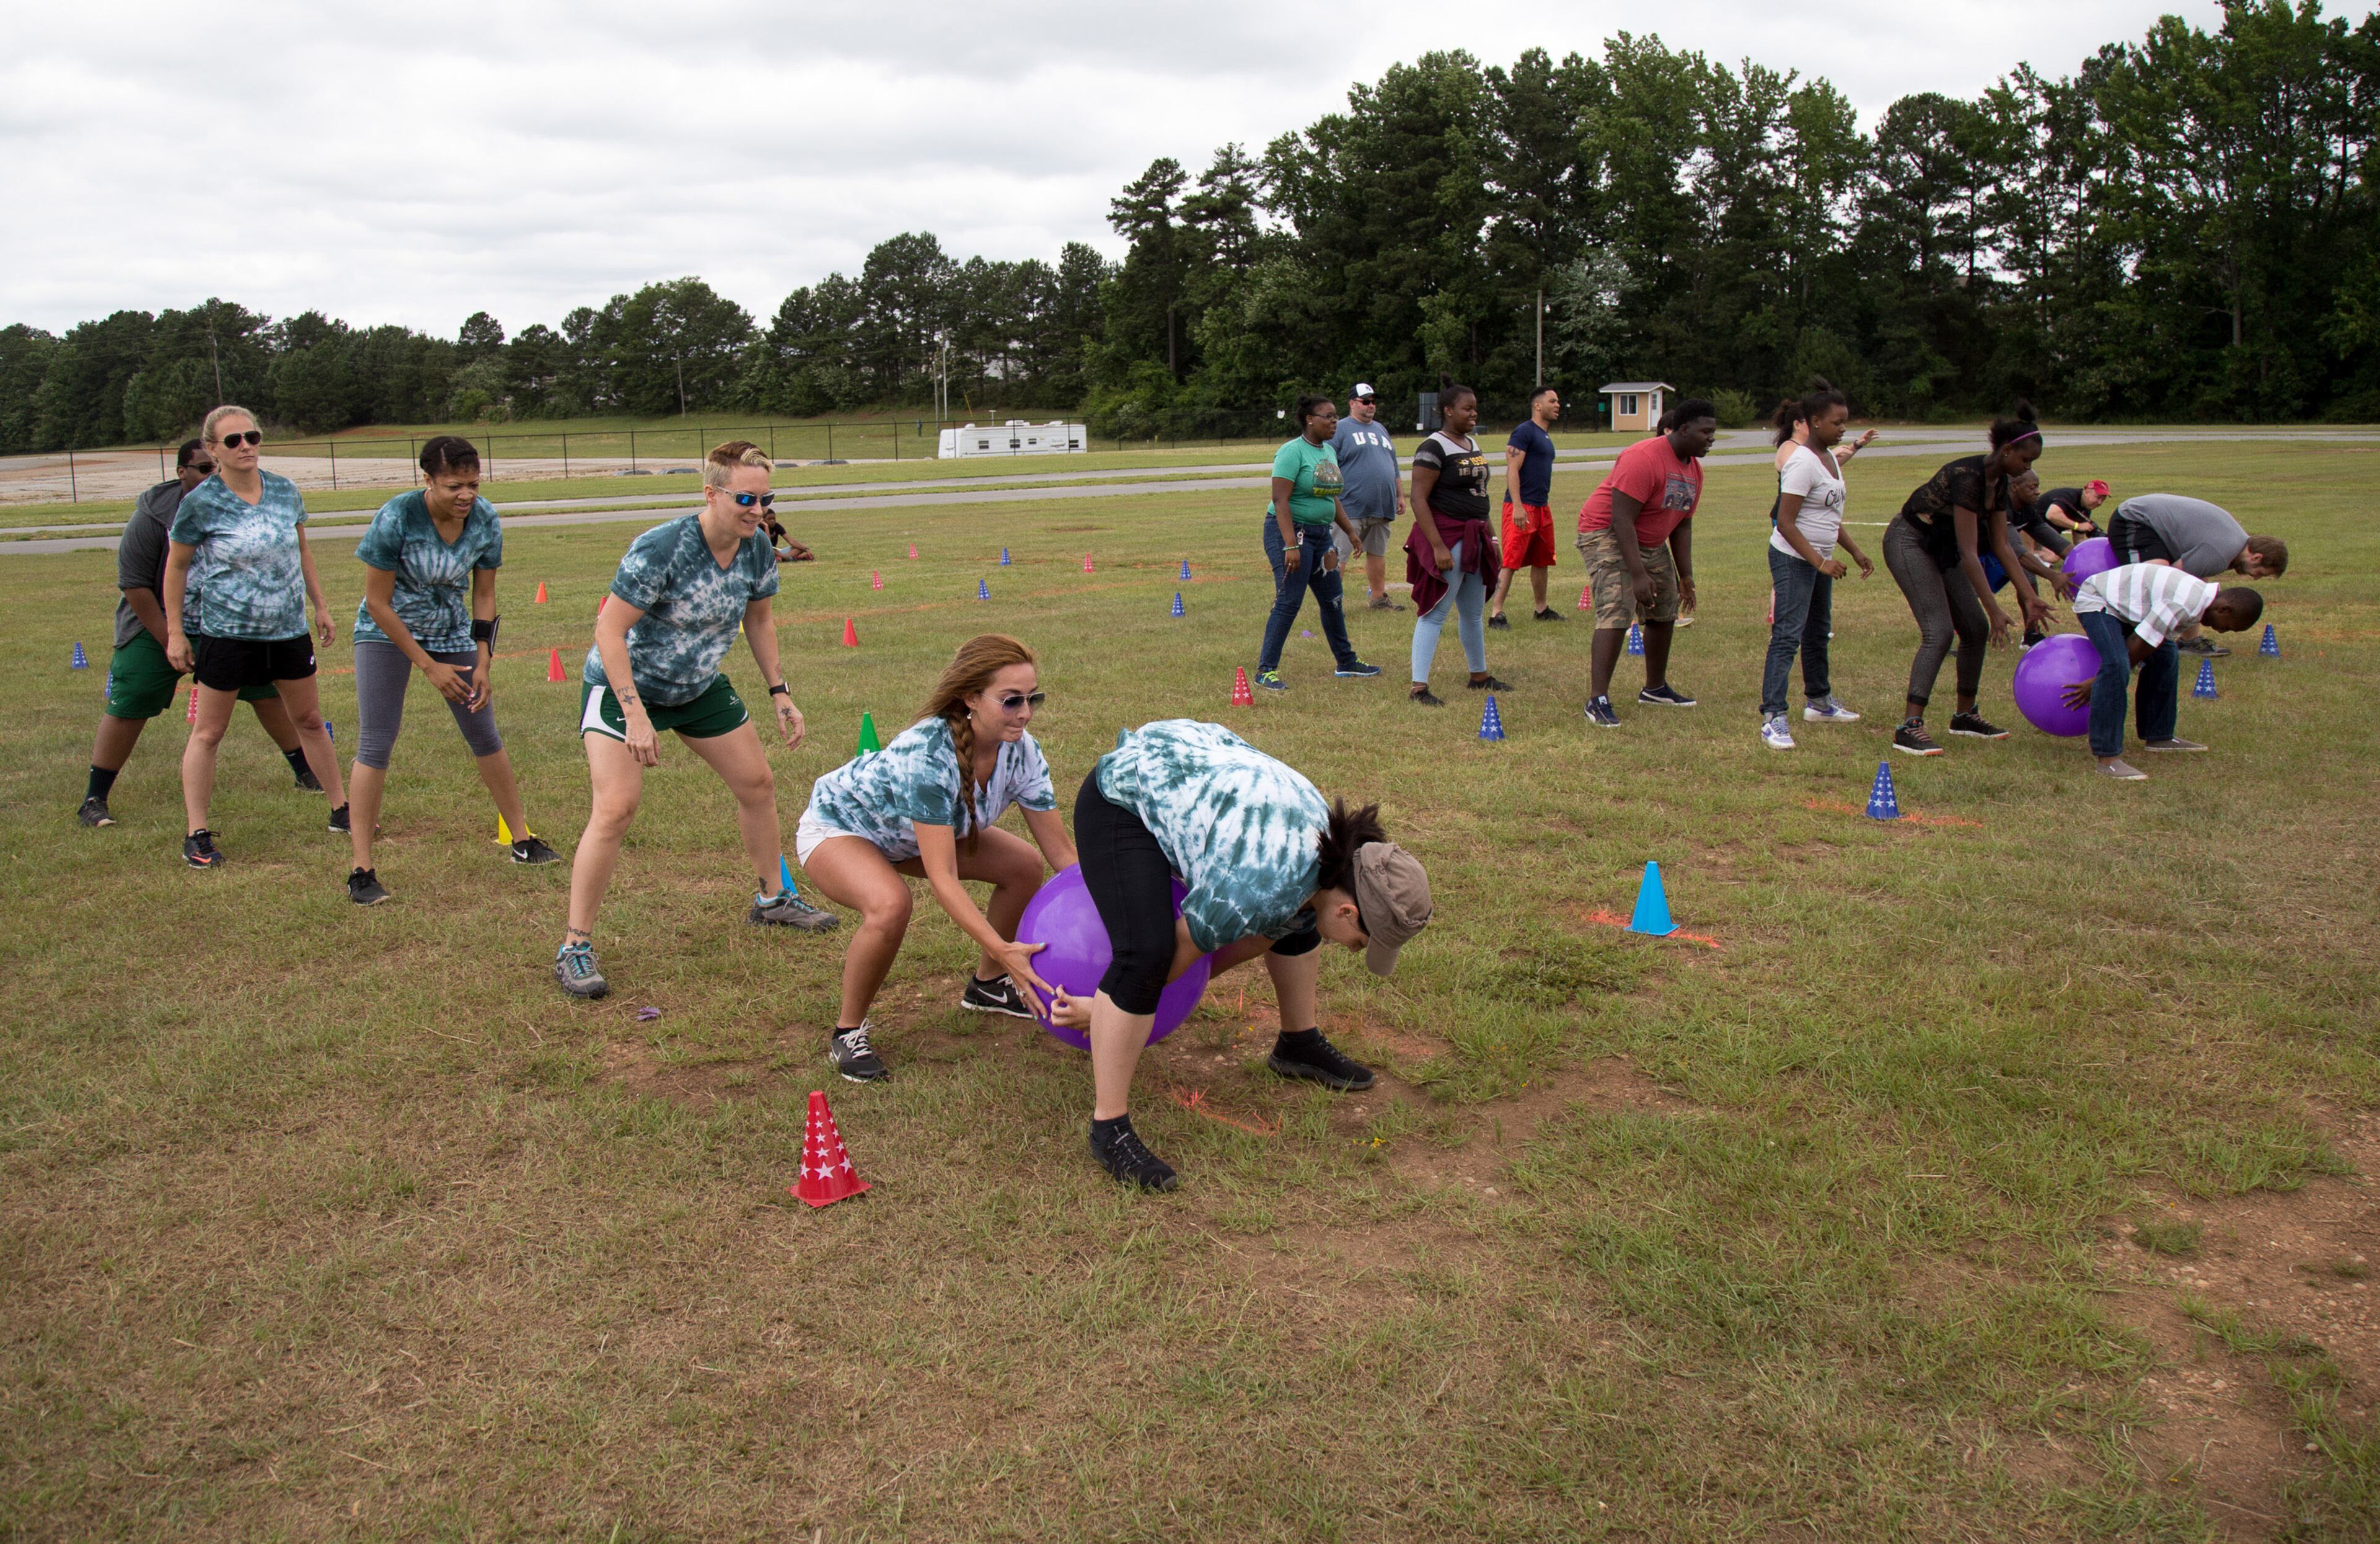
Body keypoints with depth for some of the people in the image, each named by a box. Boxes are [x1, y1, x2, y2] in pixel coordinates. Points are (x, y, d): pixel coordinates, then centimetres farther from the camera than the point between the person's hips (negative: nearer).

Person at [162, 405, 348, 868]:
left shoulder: (285, 490, -1)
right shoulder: (199, 503, -12)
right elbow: (176, 568, -3)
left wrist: (321, 607, 13)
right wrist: (174, 632, -4)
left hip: (289, 628, 4)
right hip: (226, 633, -4)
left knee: (309, 720, 16)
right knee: (208, 732, 4)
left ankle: (341, 810, 29)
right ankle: (197, 836, 10)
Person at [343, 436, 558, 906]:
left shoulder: (486, 520, -13)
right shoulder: (396, 518, -25)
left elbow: (484, 596, -1)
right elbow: (377, 603, -18)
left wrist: (483, 663, -7)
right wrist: (428, 666, -17)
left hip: (453, 633, 4)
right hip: (387, 633, -4)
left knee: (485, 737, 7)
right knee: (376, 744, -11)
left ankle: (522, 841, 22)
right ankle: (361, 871, -8)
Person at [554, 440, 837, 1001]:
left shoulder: (758, 550, -10)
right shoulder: (661, 549, -31)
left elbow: (758, 620, 8)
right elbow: (610, 628, -27)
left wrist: (780, 692, 4)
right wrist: (635, 716, -31)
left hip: (700, 687, 7)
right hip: (623, 685, -7)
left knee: (758, 783, 10)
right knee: (615, 808, -18)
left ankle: (773, 898, 32)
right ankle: (575, 947, -7)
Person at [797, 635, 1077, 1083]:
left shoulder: (1020, 750, -20)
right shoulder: (927, 755, -40)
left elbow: (1061, 852, -14)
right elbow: (943, 877, -42)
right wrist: (1003, 950, -50)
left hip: (906, 835, 7)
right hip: (837, 825, -7)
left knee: (1024, 867, -3)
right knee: (890, 905, -36)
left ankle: (987, 986, 20)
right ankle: (848, 1031, -12)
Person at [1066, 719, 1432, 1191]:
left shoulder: (1336, 856, -6)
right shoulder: (1262, 886, -32)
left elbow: (1273, 928, 8)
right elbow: (1185, 944, -21)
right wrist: (1101, 1007, -8)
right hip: (1122, 799, -9)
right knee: (1146, 953, -26)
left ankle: (1299, 1043, 31)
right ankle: (1109, 1128, -16)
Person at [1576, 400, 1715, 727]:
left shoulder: (1693, 469, 4)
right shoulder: (1644, 458, -26)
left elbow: (1682, 525, 12)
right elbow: (1621, 519, -29)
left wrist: (1686, 576, 7)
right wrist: (1638, 575, -31)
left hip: (1652, 542, 10)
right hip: (1608, 535, -10)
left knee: (1665, 612, 14)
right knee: (1616, 612, -22)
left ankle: (1655, 688, 31)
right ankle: (1597, 699, -23)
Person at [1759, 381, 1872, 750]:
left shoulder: (1829, 459, 10)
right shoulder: (1804, 463, -20)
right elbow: (1785, 522, -23)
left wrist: (1856, 552, 19)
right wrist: (1820, 561, -26)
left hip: (1820, 560, 10)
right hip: (1793, 558, -10)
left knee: (1818, 631, 21)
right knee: (1787, 636, -15)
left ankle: (1818, 701, 37)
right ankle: (1773, 717, -18)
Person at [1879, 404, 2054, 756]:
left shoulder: (2000, 483, 1)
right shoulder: (1967, 476, -27)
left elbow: (2001, 545, 9)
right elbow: (1969, 553, -29)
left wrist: (2028, 595, 4)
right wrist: (1994, 609, -29)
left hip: (1942, 548, 9)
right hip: (1909, 543, -9)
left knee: (1977, 629, 6)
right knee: (1939, 631, -20)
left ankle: (1965, 715, 20)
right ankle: (1909, 727, -23)